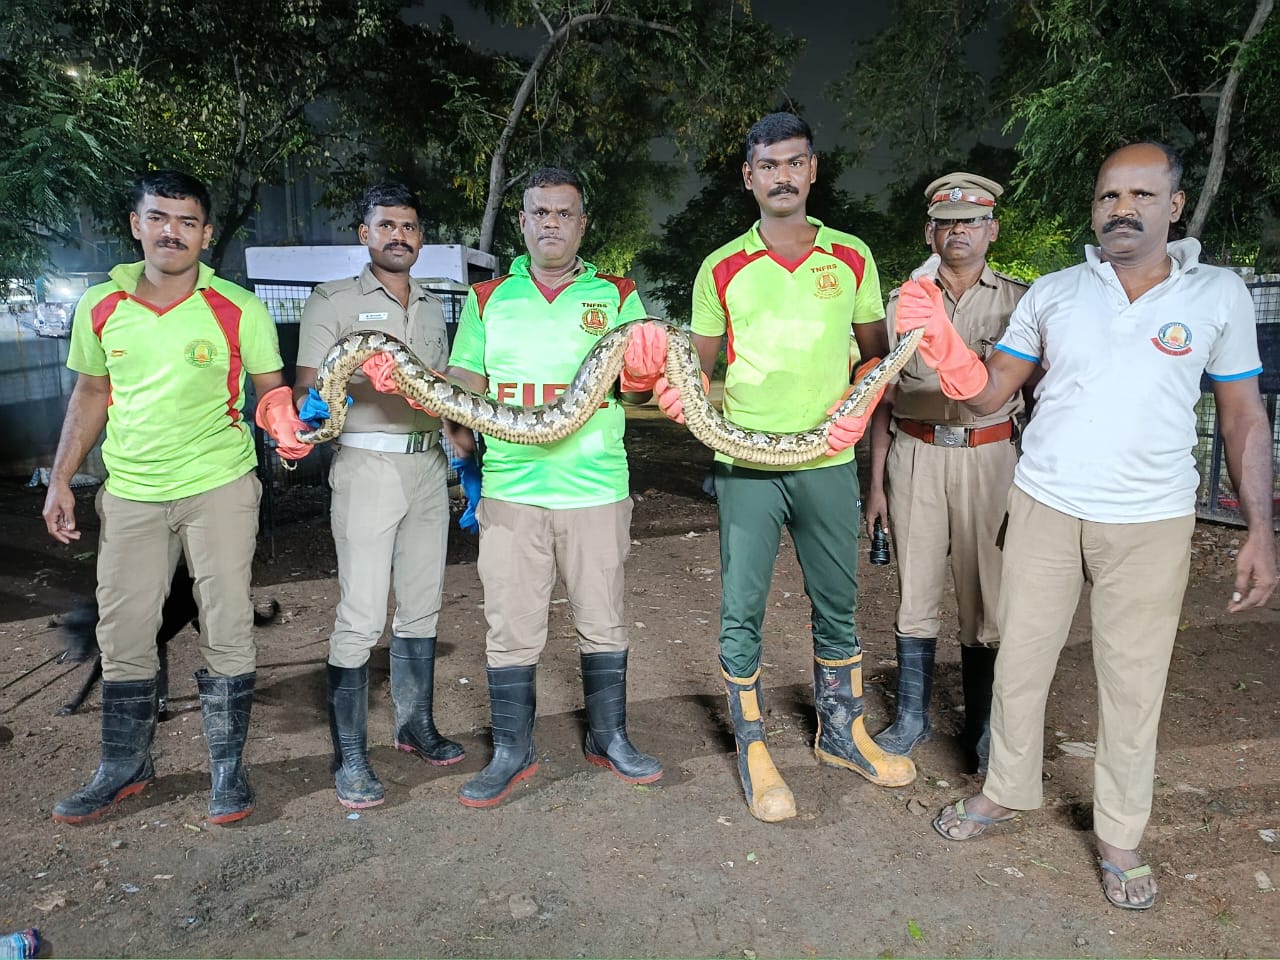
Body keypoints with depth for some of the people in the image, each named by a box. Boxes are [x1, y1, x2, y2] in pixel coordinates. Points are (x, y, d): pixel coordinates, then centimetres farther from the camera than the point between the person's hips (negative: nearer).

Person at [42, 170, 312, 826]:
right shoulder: (100, 308, 4)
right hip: (130, 493, 3)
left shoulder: (238, 310, -6)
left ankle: (228, 769, 17)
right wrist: (60, 481, 9)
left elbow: (270, 389, 0)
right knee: (122, 636, 10)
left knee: (226, 632, 2)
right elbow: (90, 393, 13)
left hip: (219, 487, -3)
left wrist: (283, 422, -23)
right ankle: (125, 766, 29)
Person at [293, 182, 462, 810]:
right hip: (367, 465, -5)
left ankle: (415, 726, 25)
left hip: (428, 466, 6)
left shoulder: (433, 307, 17)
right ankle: (350, 757, 3)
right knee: (361, 617, -7)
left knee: (421, 609, 11)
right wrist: (314, 405, -29)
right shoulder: (334, 301, 1)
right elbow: (305, 389, -7)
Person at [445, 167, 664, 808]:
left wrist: (642, 374, -16)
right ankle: (511, 753, 20)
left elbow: (637, 388, 7)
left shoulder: (617, 296, 9)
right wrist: (460, 431, -8)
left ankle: (609, 738, 28)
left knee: (602, 623, 10)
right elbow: (463, 384, 12)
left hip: (597, 487, 0)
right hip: (510, 488, 0)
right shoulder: (488, 299, 11)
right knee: (511, 629, 4)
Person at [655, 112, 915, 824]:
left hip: (828, 461, 2)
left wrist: (860, 402, -6)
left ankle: (842, 732, 32)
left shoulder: (852, 258, 6)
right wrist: (681, 393, -13)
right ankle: (754, 750, 18)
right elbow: (702, 365, 9)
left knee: (837, 604, 13)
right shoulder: (722, 269, 3)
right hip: (746, 463, -1)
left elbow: (876, 351, 13)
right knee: (742, 609, 1)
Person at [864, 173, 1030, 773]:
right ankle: (912, 718, 20)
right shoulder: (902, 303, 9)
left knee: (985, 595, 3)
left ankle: (980, 727, 19)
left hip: (989, 456, -1)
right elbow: (884, 401, 10)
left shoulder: (1018, 302, 6)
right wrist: (876, 485, 6)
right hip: (915, 456, 1)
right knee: (914, 593, 5)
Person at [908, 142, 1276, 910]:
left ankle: (1121, 837, 27)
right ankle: (1009, 790, 33)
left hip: (1152, 522, -1)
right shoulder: (1053, 293, 3)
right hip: (1045, 508, 1)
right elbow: (988, 393, 1)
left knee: (1134, 680, 8)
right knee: (1021, 659, 11)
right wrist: (942, 343, -18)